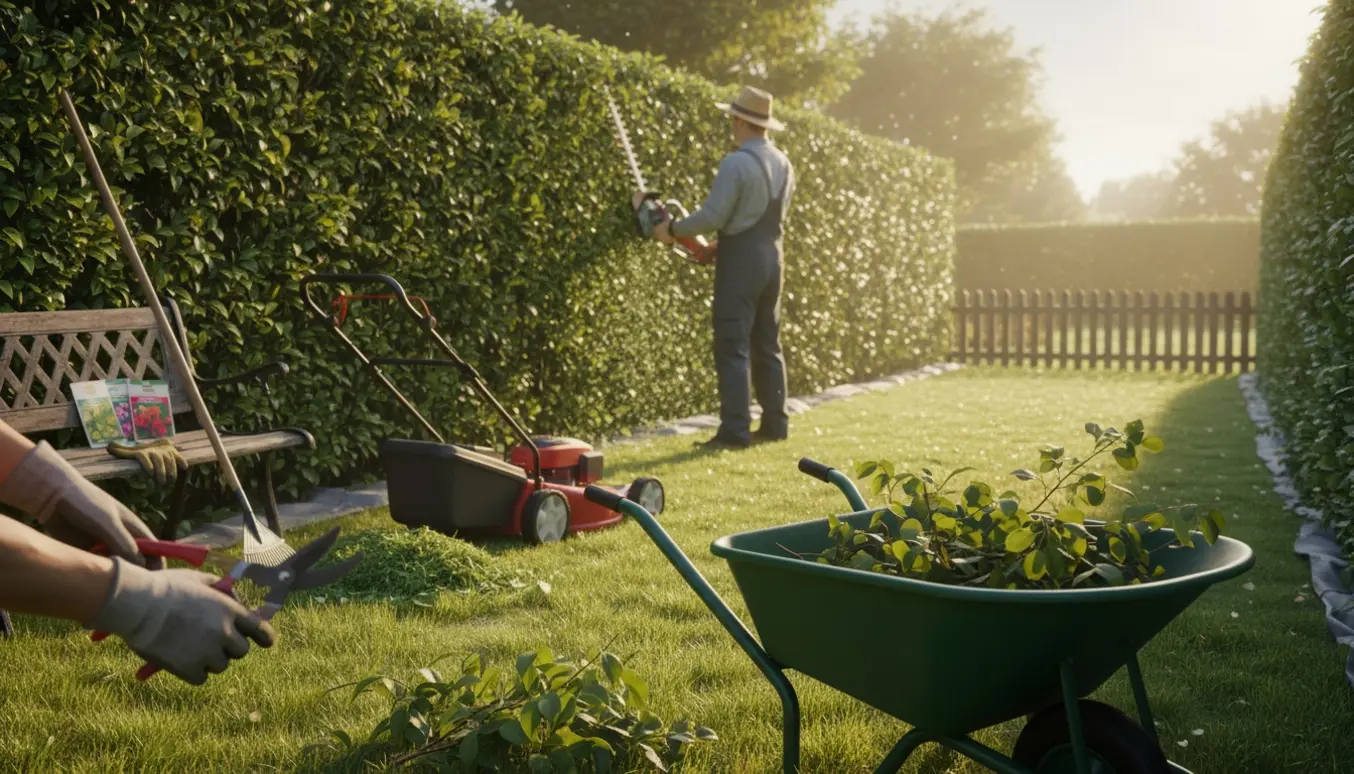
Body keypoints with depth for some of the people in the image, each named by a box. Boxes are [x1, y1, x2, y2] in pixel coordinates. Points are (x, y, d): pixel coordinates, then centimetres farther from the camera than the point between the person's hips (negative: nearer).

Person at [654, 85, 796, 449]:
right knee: (767, 346, 13)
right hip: (771, 257, 8)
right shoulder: (783, 164, 10)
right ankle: (775, 423, 17)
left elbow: (712, 216, -18)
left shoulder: (736, 163, -16)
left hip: (740, 263, -8)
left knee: (733, 349, -5)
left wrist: (672, 229, -3)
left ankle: (735, 430, -7)